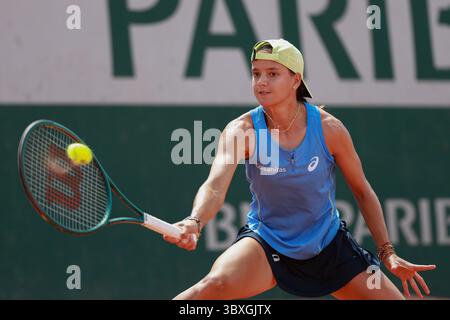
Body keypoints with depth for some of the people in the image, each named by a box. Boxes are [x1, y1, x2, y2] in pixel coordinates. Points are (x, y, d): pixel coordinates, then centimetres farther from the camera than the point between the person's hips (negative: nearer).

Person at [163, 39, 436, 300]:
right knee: (214, 286, -32)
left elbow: (362, 191, -1)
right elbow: (215, 186, -33)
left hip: (329, 245, 2)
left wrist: (388, 253, -3)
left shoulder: (329, 128, -14)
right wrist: (194, 223, -54)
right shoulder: (242, 130, -18)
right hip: (266, 243, -2)